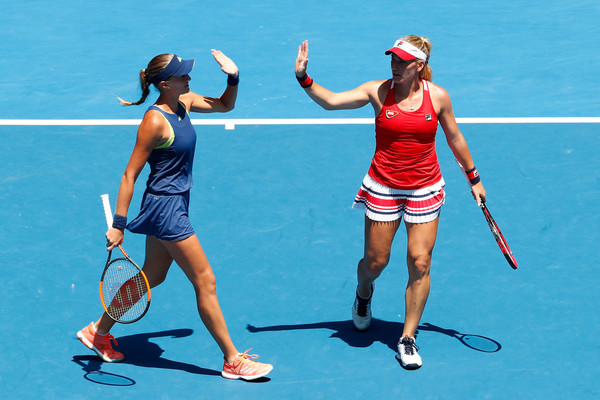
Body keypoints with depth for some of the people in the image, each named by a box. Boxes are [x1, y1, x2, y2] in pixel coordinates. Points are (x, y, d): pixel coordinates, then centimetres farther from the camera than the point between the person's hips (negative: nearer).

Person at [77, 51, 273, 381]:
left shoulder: (184, 103, 2)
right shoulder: (154, 122, -21)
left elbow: (225, 105, 19)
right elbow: (130, 175, -19)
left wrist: (233, 77, -2)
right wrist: (118, 225, -19)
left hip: (175, 203, 10)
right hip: (165, 207, -10)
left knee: (152, 275, 21)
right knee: (206, 282, -3)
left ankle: (99, 331, 34)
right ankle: (232, 361, 6)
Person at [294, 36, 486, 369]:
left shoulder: (437, 96, -4)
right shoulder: (378, 92, -7)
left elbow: (454, 138, 9)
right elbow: (330, 101, -10)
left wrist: (473, 178, 15)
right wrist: (303, 78, -25)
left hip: (425, 190, 0)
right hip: (383, 188, 0)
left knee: (420, 263, -3)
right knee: (375, 261, 6)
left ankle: (407, 339, 8)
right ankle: (363, 293, 44)